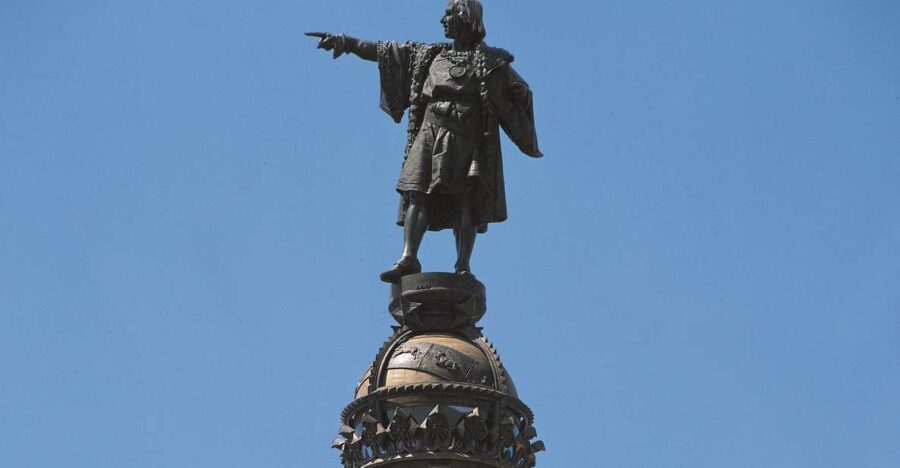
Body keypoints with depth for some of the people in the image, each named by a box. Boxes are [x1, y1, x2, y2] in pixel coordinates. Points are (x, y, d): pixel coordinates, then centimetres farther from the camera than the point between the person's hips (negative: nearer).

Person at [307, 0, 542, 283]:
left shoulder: (489, 60, 8)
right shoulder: (432, 55, 21)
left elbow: (521, 91, 0)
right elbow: (383, 51, 23)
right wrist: (347, 42, 19)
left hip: (465, 140, -4)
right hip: (429, 134, 4)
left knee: (463, 201, -11)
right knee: (417, 193, -11)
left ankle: (463, 266, -13)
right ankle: (408, 259, -18)